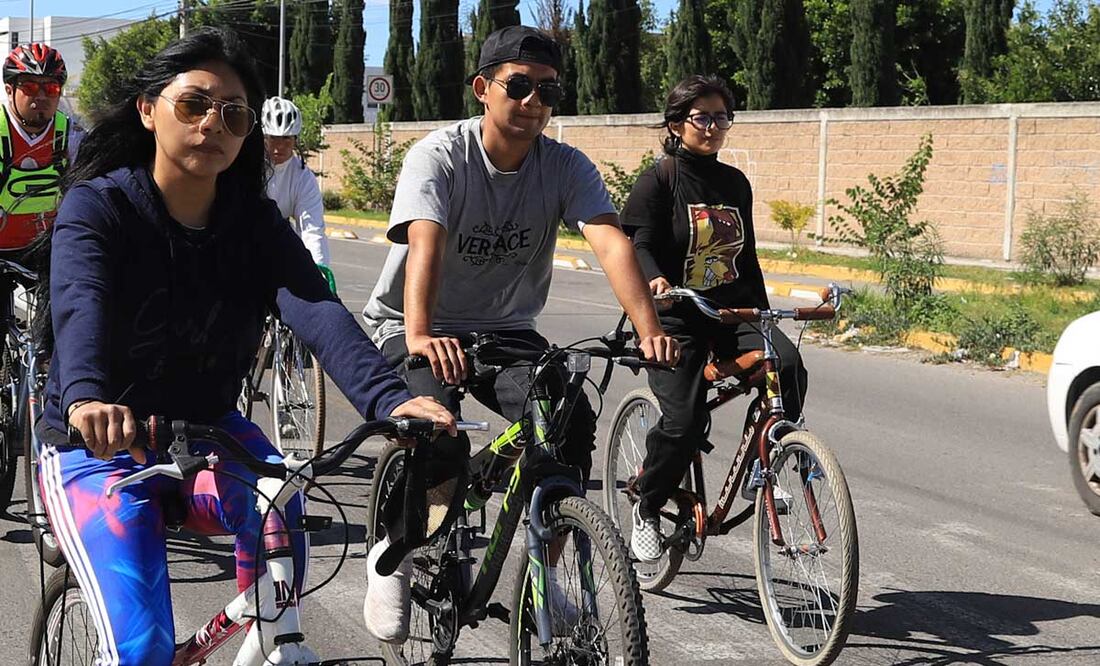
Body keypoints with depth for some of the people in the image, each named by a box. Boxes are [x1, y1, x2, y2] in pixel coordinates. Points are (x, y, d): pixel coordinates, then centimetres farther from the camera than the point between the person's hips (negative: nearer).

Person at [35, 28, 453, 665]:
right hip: (98, 447, -3)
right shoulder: (98, 206, -13)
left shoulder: (258, 224, -4)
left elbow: (318, 312, -22)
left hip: (208, 434, 3)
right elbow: (80, 304, -33)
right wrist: (87, 397, -57)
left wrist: (390, 398, -43)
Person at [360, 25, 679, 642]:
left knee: (573, 422, -22)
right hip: (415, 330, -3)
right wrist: (420, 336, -54)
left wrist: (650, 329, -42)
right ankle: (392, 556, 3)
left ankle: (548, 567, 0)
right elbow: (424, 242, -36)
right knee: (438, 443, -28)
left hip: (505, 330, 3)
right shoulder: (439, 155, -18)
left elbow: (612, 243, -25)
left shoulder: (567, 167, -9)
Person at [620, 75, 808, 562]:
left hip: (733, 310, 5)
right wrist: (656, 280, -35)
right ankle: (647, 509, 8)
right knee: (684, 422, -18)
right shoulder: (658, 180, -3)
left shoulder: (735, 183, 14)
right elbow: (640, 245, -14)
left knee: (787, 366, -25)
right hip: (676, 318, -5)